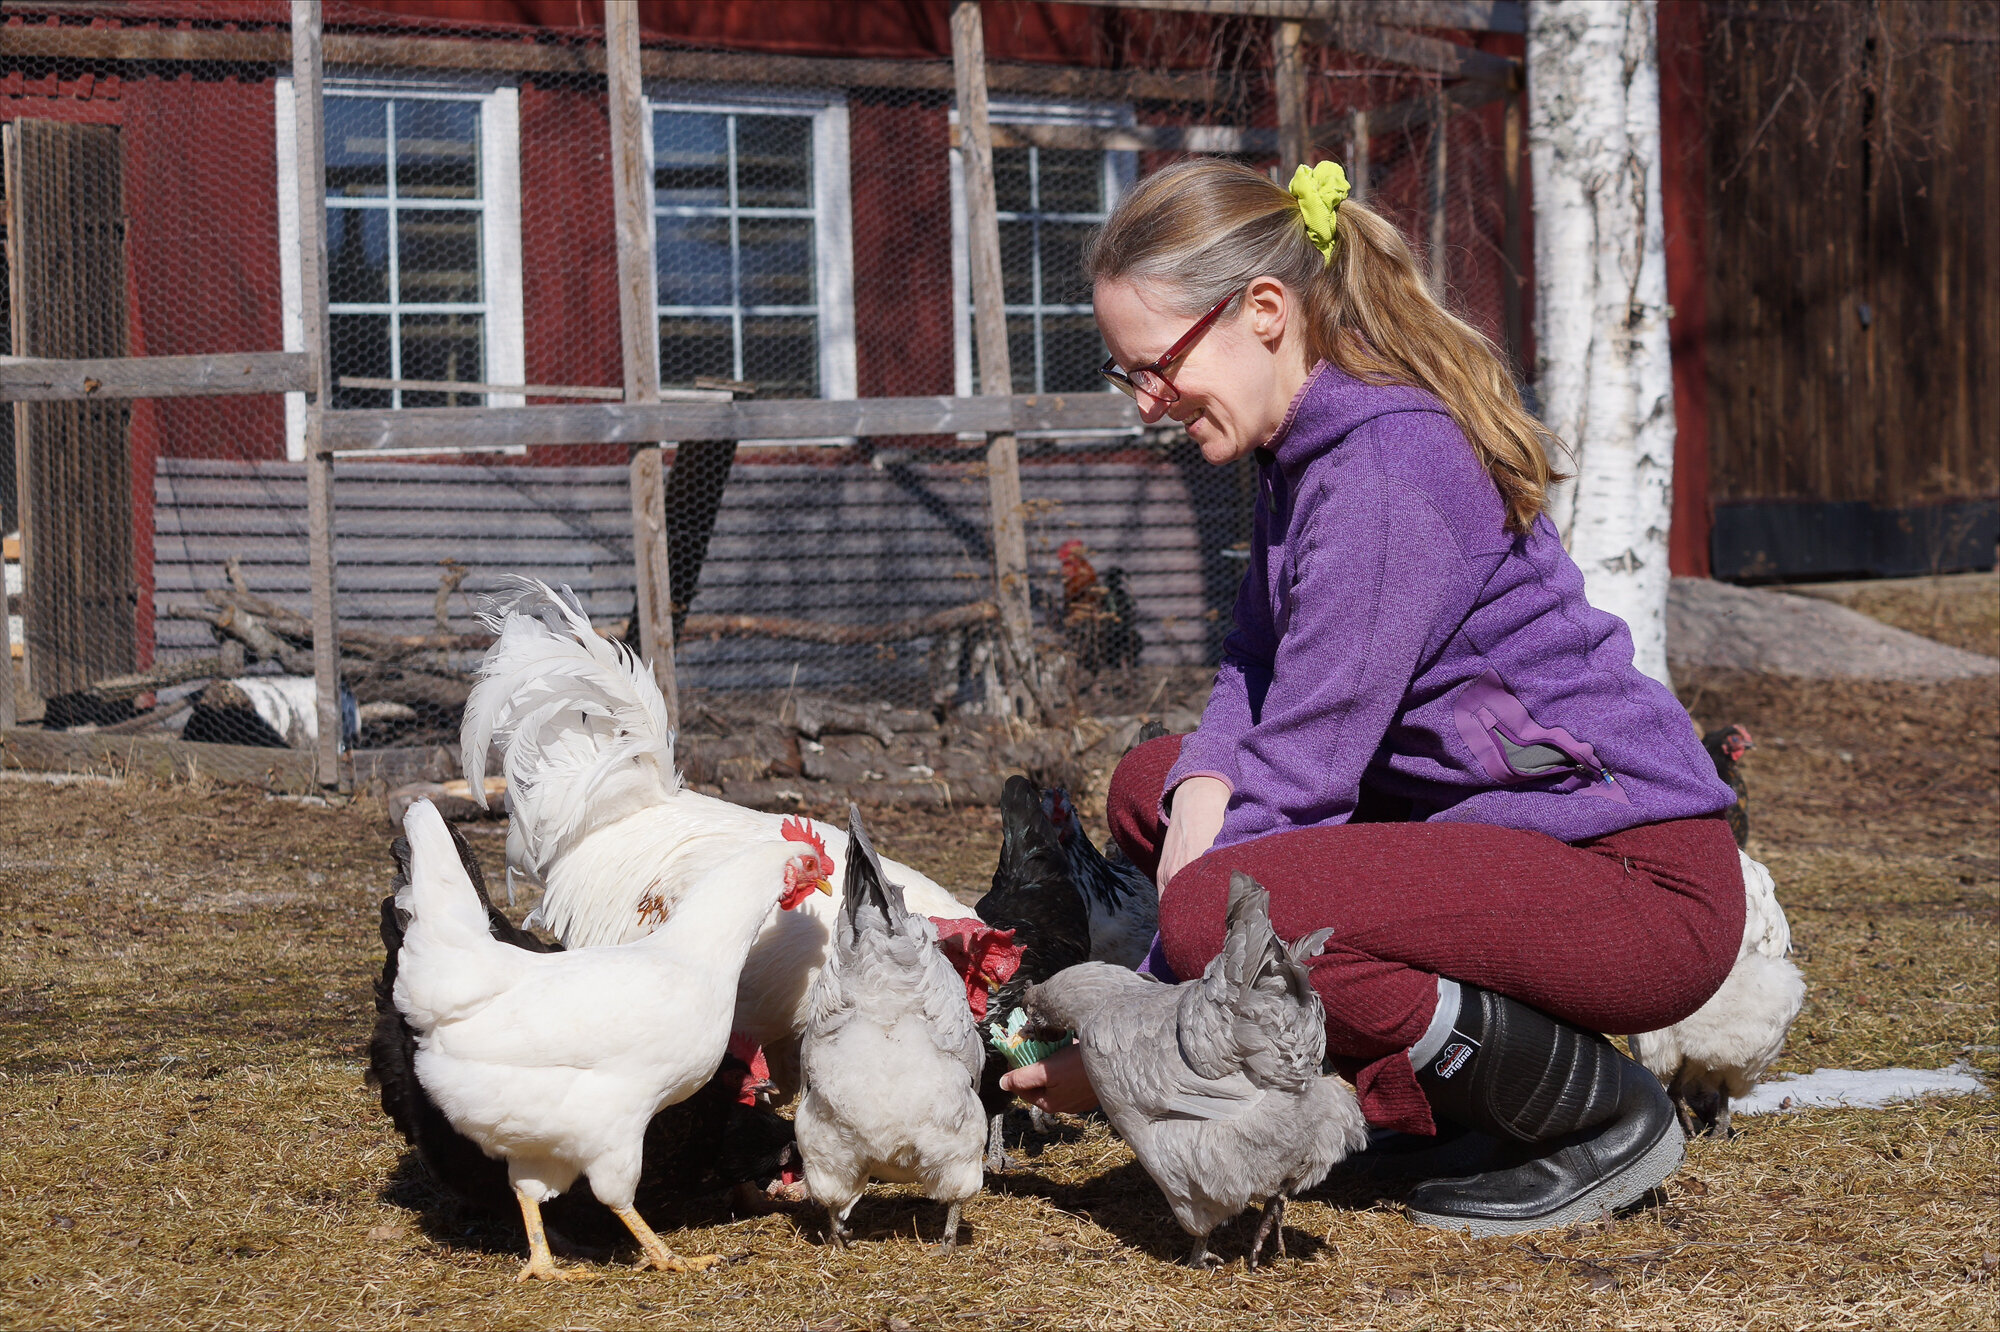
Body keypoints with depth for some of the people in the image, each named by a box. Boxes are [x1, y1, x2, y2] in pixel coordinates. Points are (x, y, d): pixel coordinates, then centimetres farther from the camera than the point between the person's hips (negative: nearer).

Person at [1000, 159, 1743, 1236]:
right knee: (1152, 783, 11)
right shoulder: (1309, 448, 9)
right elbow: (1256, 666, 15)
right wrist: (1202, 788, -10)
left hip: (1642, 884, -10)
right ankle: (1448, 1102, 4)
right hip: (1497, 827, 10)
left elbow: (1300, 777, -22)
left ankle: (1598, 1110, -9)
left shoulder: (1388, 472, -21)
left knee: (1213, 916, -28)